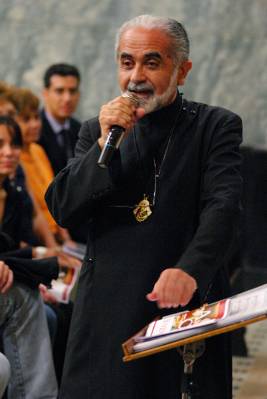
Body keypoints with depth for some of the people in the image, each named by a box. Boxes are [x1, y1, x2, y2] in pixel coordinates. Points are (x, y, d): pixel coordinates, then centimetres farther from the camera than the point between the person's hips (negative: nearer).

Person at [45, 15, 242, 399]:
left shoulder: (217, 126, 3)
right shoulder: (97, 130, 12)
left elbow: (223, 207, -11)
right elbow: (61, 210, 3)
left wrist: (190, 271, -29)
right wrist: (105, 144, -10)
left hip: (189, 306, -2)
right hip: (109, 309, 2)